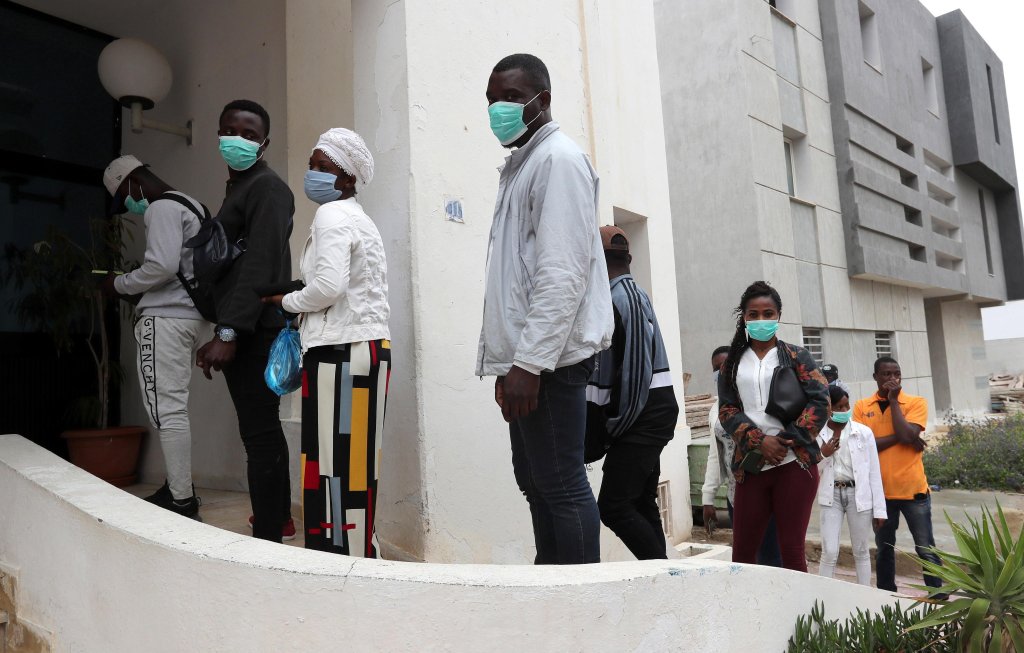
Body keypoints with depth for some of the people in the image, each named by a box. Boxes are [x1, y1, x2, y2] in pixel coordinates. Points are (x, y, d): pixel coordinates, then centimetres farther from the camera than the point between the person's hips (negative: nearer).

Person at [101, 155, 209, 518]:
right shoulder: (189, 205, 21)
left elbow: (162, 266, -20)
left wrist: (120, 285, -4)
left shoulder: (162, 208, -8)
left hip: (167, 318, -10)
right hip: (191, 315, 10)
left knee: (167, 410, -8)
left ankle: (182, 501, -7)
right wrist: (138, 288, 15)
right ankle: (178, 489, 19)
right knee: (173, 407, 14)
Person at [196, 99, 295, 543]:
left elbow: (260, 266, -19)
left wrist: (228, 333, -25)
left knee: (259, 431, -10)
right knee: (262, 428, 17)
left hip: (255, 331, -10)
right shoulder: (238, 189, 22)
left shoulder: (267, 188, -8)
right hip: (245, 331, 10)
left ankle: (268, 536, -6)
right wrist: (222, 333, 19)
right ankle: (279, 517, 30)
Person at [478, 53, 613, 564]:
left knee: (561, 485, -5)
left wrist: (529, 362, -23)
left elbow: (562, 275, -19)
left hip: (548, 359, -10)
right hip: (525, 357, 10)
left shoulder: (558, 159, -8)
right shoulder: (520, 165, 22)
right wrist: (510, 360, 18)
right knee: (535, 481, 15)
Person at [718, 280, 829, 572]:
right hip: (750, 466, 3)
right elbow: (726, 410, 3)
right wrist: (759, 441, -12)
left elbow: (820, 402, -4)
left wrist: (787, 440, -14)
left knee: (792, 550, 1)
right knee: (741, 553, 6)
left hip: (794, 463, -2)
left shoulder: (796, 357, 5)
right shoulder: (732, 363, 11)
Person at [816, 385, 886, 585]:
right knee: (829, 552, -2)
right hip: (831, 495, 0)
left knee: (861, 552, 11)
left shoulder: (863, 432, -3)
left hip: (858, 494, 0)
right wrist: (823, 455, -16)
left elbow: (874, 472, 0)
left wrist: (879, 508, -1)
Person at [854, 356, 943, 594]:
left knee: (926, 550, 5)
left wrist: (893, 400, -12)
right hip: (880, 491, 2)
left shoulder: (916, 403, -2)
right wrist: (897, 436, -15)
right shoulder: (862, 407, 2)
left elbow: (908, 436, -18)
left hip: (913, 489, -2)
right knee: (883, 549, 14)